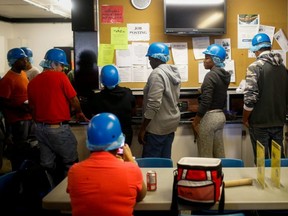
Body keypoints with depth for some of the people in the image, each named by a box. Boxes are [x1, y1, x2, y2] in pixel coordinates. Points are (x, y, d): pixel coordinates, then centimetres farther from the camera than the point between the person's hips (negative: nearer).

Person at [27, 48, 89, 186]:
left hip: (40, 128, 6)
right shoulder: (60, 77, -10)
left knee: (48, 164, 14)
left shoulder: (32, 82, 6)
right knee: (70, 163, 9)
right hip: (58, 128, -6)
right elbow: (73, 99, -4)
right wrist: (79, 113, 14)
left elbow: (32, 108, 11)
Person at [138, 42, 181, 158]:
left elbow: (153, 104, -25)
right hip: (171, 122, 9)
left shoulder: (157, 74, -19)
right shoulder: (173, 72, 9)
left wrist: (142, 128, -18)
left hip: (158, 126, -9)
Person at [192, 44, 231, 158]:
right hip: (220, 115, 9)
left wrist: (195, 122, -16)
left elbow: (206, 102, -22)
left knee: (205, 156, 0)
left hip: (209, 117, -9)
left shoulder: (211, 75, -16)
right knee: (219, 154, 14)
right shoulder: (224, 75, 10)